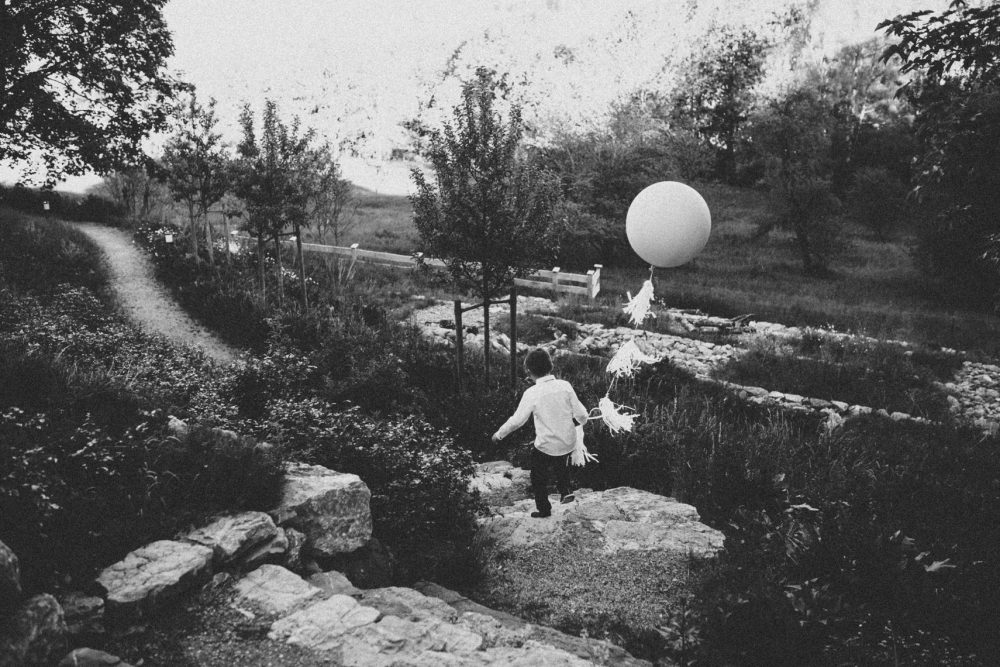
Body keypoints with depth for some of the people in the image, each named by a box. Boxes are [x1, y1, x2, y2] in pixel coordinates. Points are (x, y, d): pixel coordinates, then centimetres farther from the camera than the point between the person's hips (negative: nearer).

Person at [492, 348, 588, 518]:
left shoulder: (532, 393, -20)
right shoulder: (565, 386, -11)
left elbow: (517, 420, -15)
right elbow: (581, 414, -7)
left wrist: (499, 434, 0)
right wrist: (578, 421, 17)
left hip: (545, 446, -3)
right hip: (568, 443, 4)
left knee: (539, 478, 21)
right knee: (562, 465, 37)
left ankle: (544, 510, 34)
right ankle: (565, 491, 27)